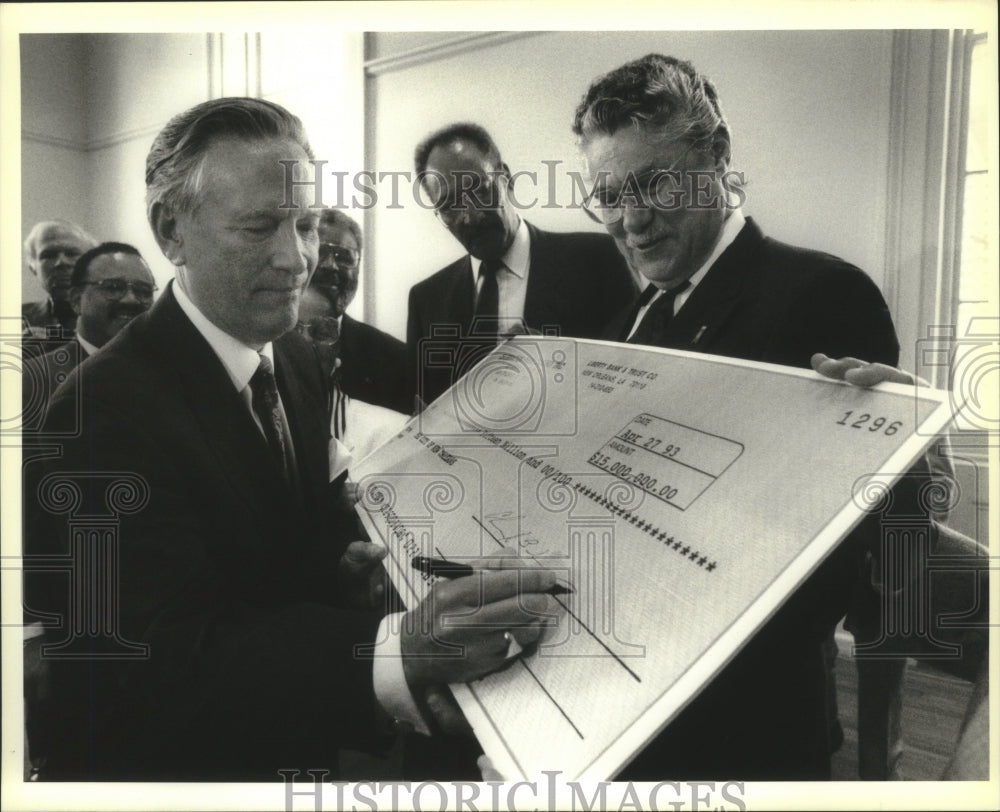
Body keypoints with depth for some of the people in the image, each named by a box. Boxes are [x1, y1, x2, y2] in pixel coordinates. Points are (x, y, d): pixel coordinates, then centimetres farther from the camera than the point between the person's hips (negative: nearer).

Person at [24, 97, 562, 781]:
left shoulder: (299, 358, 0)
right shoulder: (107, 409, -21)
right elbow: (174, 660, -26)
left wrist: (343, 567, -12)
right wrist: (399, 649, -40)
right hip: (162, 758, -5)